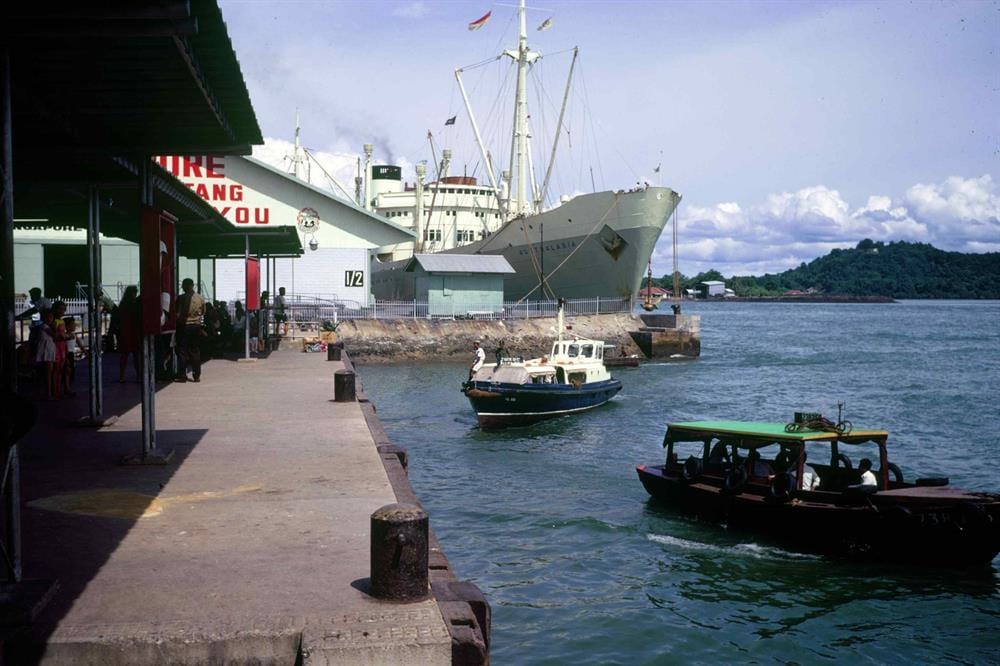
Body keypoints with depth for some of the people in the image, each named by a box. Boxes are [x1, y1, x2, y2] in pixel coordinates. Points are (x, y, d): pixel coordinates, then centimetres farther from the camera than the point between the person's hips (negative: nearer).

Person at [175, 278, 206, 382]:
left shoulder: (181, 298, -11)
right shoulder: (200, 298, 1)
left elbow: (178, 314, -11)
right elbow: (203, 313, 9)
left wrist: (178, 323, 6)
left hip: (184, 326, -4)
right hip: (196, 326, 4)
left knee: (183, 352, 3)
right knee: (195, 352, 9)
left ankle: (183, 376, 2)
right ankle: (196, 376, 8)